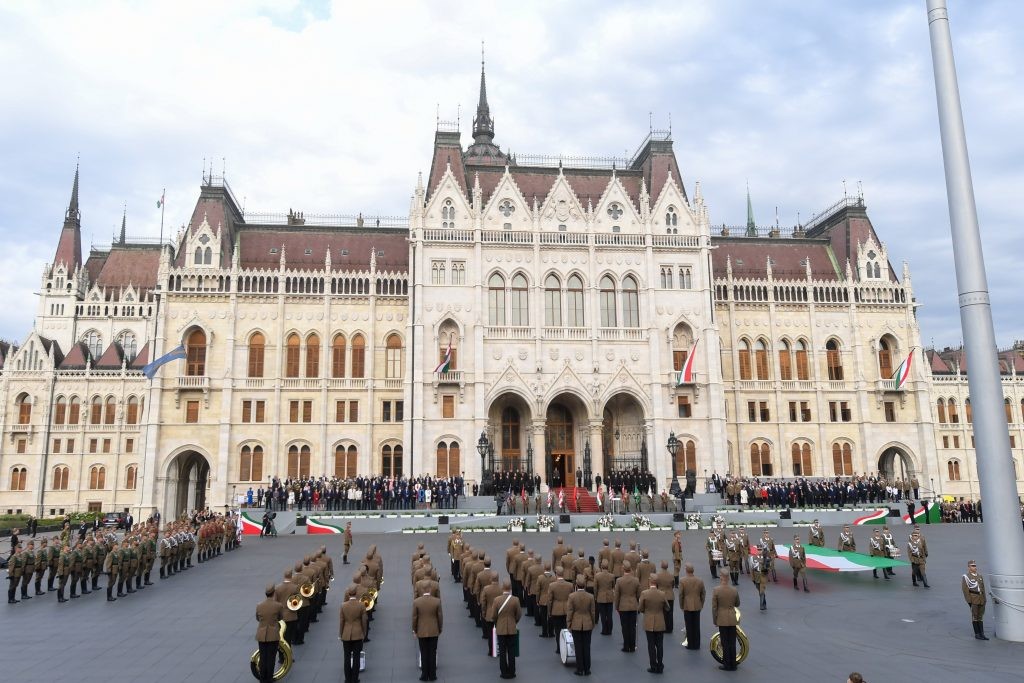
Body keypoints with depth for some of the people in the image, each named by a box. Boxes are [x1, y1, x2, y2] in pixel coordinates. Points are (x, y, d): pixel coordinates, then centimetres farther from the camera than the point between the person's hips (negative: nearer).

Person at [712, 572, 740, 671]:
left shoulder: (716, 591, -14)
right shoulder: (734, 590, -6)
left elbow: (714, 607, -10)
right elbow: (737, 604, 10)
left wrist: (715, 621, 1)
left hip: (722, 620, -3)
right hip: (732, 619, 3)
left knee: (725, 643, 6)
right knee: (732, 643, 12)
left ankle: (727, 665, 11)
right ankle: (733, 664, 19)